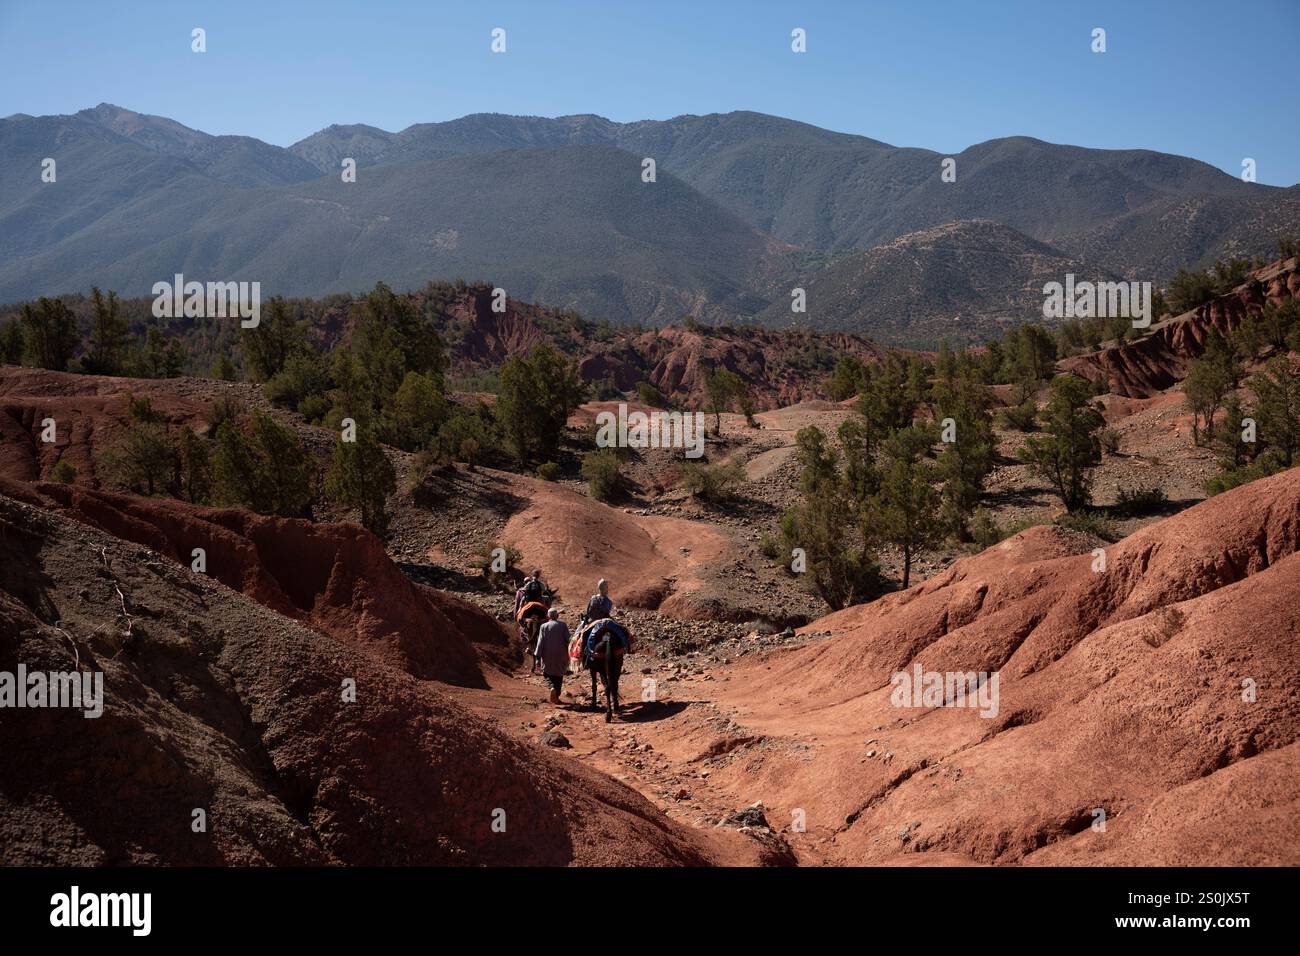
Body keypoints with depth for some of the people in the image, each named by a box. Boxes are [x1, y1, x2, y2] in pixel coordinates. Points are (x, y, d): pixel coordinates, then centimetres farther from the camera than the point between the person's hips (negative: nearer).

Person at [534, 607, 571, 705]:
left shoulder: (544, 626, -4)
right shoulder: (563, 625, -1)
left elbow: (540, 642, -6)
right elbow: (567, 639, -3)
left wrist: (537, 655, -1)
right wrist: (568, 652, 7)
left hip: (548, 655, -2)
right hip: (561, 654, 2)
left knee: (547, 673, 10)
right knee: (559, 675, 13)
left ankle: (552, 687, -19)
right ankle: (556, 697, 14)